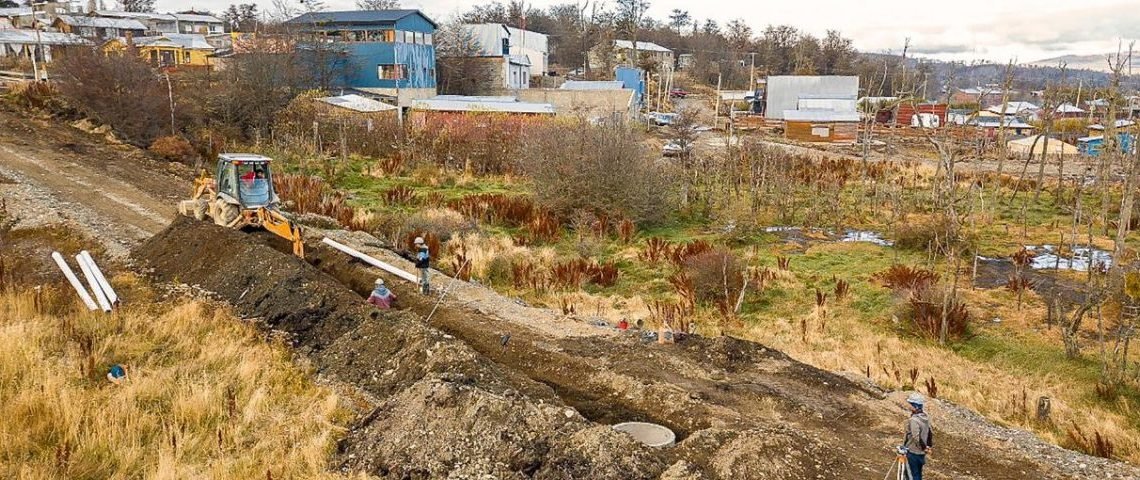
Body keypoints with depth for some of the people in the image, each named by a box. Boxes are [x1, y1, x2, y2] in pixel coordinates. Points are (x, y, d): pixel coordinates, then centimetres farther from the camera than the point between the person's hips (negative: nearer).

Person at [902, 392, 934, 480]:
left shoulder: (914, 420, -23)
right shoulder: (926, 417, 4)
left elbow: (917, 437, -27)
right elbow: (930, 433, 12)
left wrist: (924, 447, -15)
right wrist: (929, 446, 17)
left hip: (913, 452, -8)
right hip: (921, 453, 8)